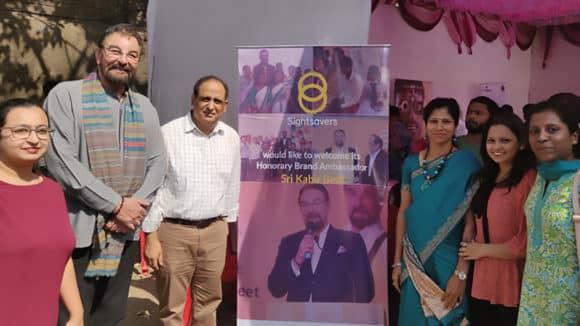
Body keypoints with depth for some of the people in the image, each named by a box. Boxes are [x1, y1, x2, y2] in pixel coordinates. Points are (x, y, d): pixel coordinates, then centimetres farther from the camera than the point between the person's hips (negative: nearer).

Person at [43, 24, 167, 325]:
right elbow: (61, 162, -14)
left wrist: (132, 210, -8)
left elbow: (157, 162, 7)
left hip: (126, 233, 5)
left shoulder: (145, 107, 12)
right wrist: (116, 205, -15)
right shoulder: (66, 95, -5)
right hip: (77, 232, -5)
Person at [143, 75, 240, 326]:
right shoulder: (168, 134, -9)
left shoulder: (232, 138, 6)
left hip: (215, 230, 4)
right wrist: (151, 236, -8)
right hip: (174, 230, -4)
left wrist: (231, 224, 17)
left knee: (208, 302, 16)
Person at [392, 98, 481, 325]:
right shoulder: (411, 163, 2)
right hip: (414, 259, 3)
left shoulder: (468, 164, -9)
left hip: (448, 260, -3)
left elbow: (471, 220, -11)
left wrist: (461, 272, -15)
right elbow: (403, 212, 5)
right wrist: (397, 261, 5)